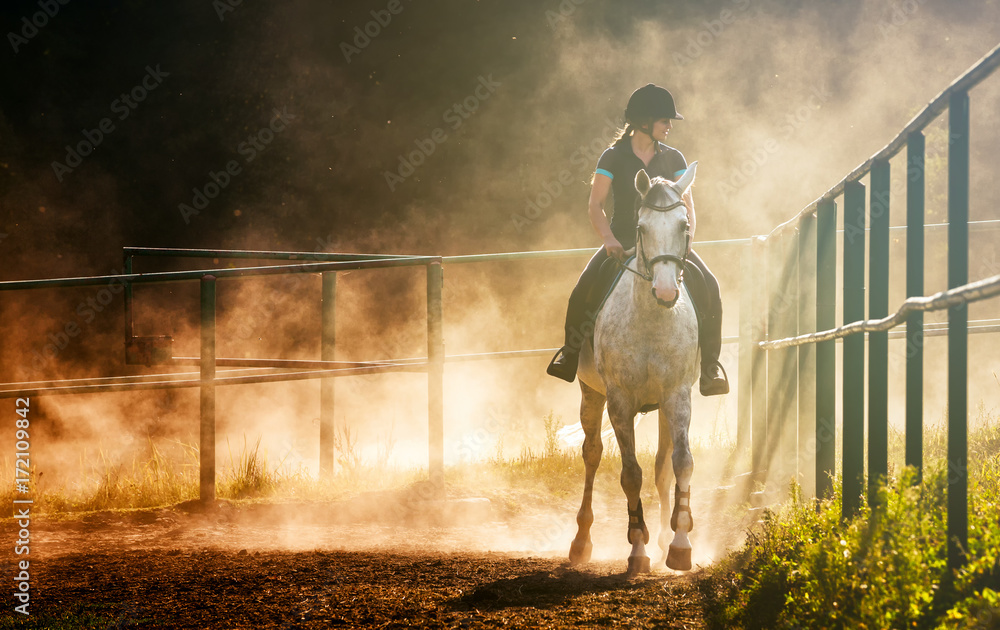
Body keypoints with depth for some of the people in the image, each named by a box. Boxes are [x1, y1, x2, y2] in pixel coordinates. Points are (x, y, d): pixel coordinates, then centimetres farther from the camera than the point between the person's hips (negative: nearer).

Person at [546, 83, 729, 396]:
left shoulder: (673, 158, 6)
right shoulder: (613, 157, -1)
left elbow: (687, 204, 4)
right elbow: (596, 204, -3)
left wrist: (685, 241, -13)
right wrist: (609, 240, -19)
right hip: (623, 241, -2)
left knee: (708, 287, -21)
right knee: (583, 291, -25)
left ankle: (710, 364, -11)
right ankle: (571, 353, -1)